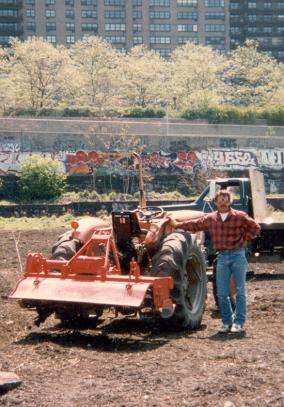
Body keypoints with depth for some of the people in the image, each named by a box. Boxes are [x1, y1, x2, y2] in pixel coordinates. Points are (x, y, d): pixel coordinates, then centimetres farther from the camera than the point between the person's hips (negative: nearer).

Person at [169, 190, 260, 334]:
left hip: (238, 255, -3)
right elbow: (195, 225, 17)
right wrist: (177, 225, 20)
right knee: (222, 293, 2)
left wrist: (245, 240, -4)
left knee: (240, 291, -1)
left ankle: (239, 322, 5)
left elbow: (255, 227, 1)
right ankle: (227, 321, 14)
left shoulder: (240, 216, -3)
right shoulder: (210, 218, 7)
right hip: (222, 257, 3)